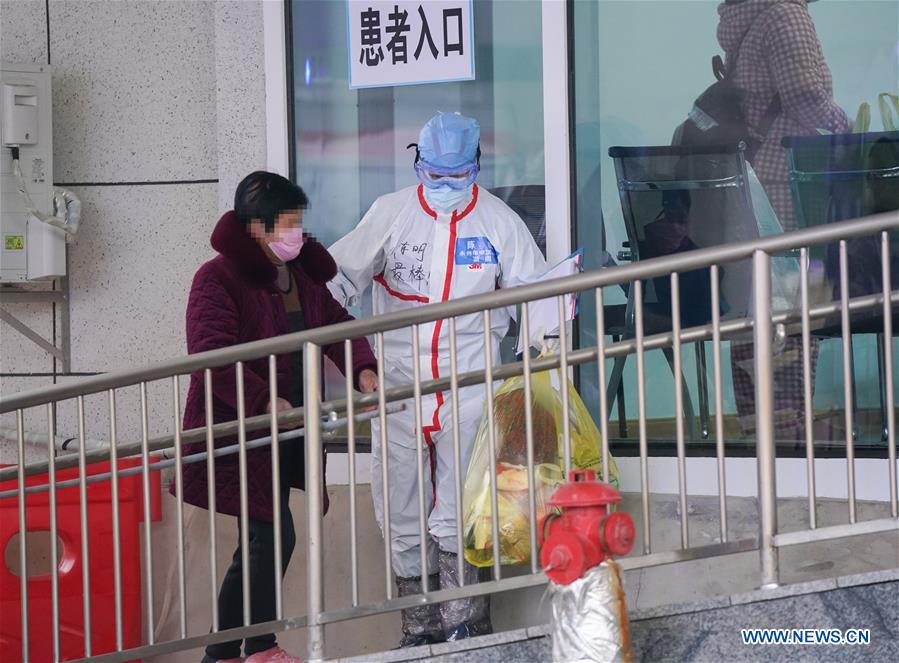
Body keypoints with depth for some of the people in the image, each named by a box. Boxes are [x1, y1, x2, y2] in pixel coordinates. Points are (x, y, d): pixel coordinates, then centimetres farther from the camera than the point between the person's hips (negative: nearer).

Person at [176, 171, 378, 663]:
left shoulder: (302, 276, 13)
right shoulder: (218, 279, -13)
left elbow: (336, 323, 16)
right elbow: (211, 355, -22)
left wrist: (363, 369, -4)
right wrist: (264, 401, -27)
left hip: (283, 432, 8)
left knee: (257, 546, 10)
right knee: (274, 536, -11)